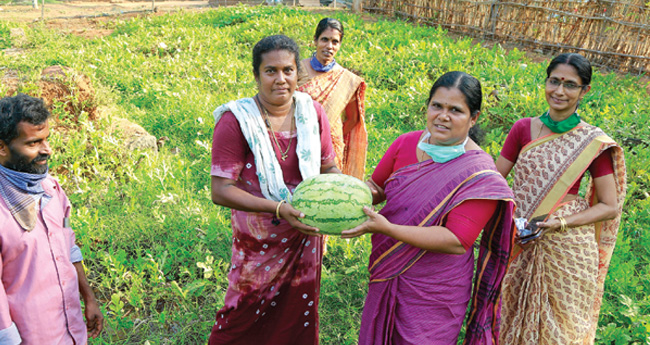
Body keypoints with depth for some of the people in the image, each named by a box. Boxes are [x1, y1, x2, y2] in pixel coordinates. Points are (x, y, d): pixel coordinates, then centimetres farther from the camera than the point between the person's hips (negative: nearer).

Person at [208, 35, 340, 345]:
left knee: (299, 316, 22)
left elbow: (328, 168, 5)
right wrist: (277, 208, -32)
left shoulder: (312, 112, -5)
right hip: (258, 243, -3)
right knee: (245, 320, 15)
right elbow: (221, 191, -22)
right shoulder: (236, 120, -18)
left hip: (305, 237, 4)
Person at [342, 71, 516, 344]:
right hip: (385, 278, 5)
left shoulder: (479, 173, -19)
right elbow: (377, 187, 8)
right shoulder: (406, 143, -5)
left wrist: (387, 228, -32)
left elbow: (457, 242, -25)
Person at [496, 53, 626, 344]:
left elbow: (610, 207, -5)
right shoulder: (523, 129, -3)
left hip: (567, 250, -2)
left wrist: (561, 223, -19)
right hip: (518, 246, 2)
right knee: (513, 317, 19)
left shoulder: (594, 143, -8)